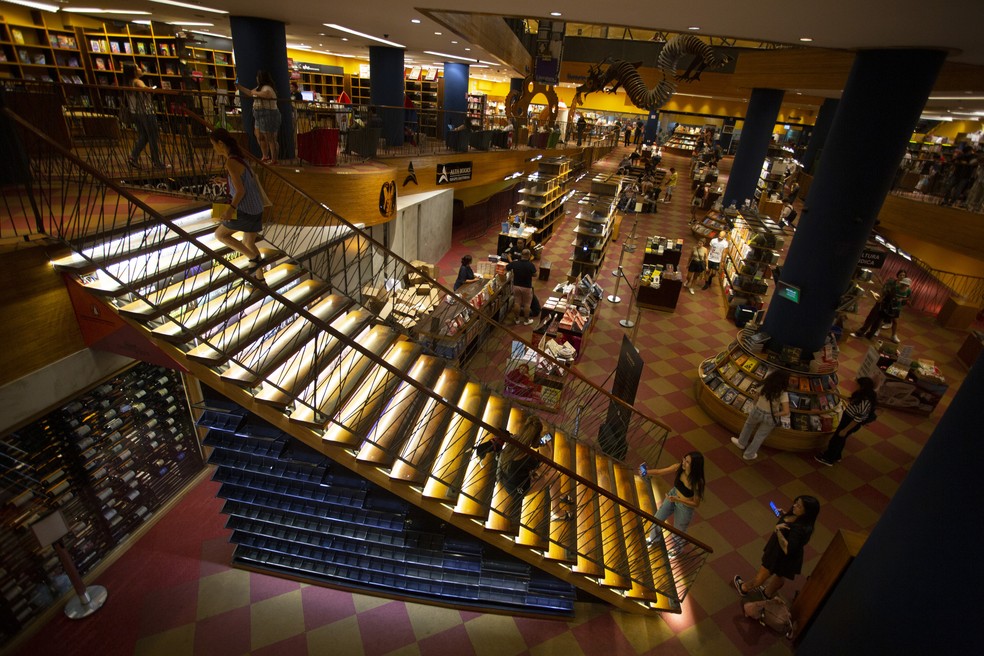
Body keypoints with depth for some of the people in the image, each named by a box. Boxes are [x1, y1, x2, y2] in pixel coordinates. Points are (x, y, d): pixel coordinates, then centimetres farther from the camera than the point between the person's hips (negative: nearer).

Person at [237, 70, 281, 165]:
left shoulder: (267, 88, -13)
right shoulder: (260, 87, 20)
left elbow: (265, 94, -35)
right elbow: (250, 93, 31)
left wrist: (255, 92, -19)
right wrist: (238, 86, 31)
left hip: (269, 116, -11)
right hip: (260, 117, 11)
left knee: (271, 139, -10)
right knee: (260, 137, 15)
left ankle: (274, 161, -9)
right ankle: (265, 157, 23)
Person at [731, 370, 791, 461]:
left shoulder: (764, 386, -15)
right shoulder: (783, 394, -24)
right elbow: (786, 412, -29)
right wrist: (774, 415, -13)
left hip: (757, 412, 2)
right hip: (770, 418, -2)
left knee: (749, 424, 35)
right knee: (760, 436, 23)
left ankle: (741, 443, 54)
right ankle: (749, 454, 40)